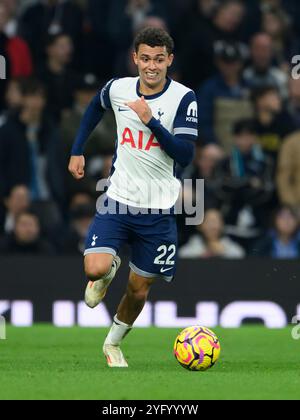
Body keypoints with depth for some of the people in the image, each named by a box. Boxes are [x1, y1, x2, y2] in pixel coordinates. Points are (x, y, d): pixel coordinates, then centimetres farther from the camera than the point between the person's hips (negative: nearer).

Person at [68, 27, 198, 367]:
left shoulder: (183, 98, -12)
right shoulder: (118, 88, -2)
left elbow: (185, 155, -19)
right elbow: (96, 107, 22)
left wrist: (151, 121, -27)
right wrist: (77, 151, 20)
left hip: (158, 209, -1)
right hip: (118, 199, 1)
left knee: (139, 289, 9)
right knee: (95, 269, -22)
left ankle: (113, 344, 37)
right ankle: (109, 269, 17)